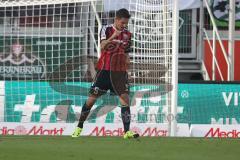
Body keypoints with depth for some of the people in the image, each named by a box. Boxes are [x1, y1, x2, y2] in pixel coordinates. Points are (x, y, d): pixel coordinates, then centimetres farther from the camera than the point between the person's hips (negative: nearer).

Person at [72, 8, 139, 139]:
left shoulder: (127, 34, 10)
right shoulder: (106, 30, -4)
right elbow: (103, 46, -21)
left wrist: (127, 60, 4)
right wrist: (112, 37, -35)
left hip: (119, 71, 3)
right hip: (104, 69, -3)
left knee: (125, 98, -11)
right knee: (92, 98, 0)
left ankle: (127, 132, -12)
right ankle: (79, 127, 15)